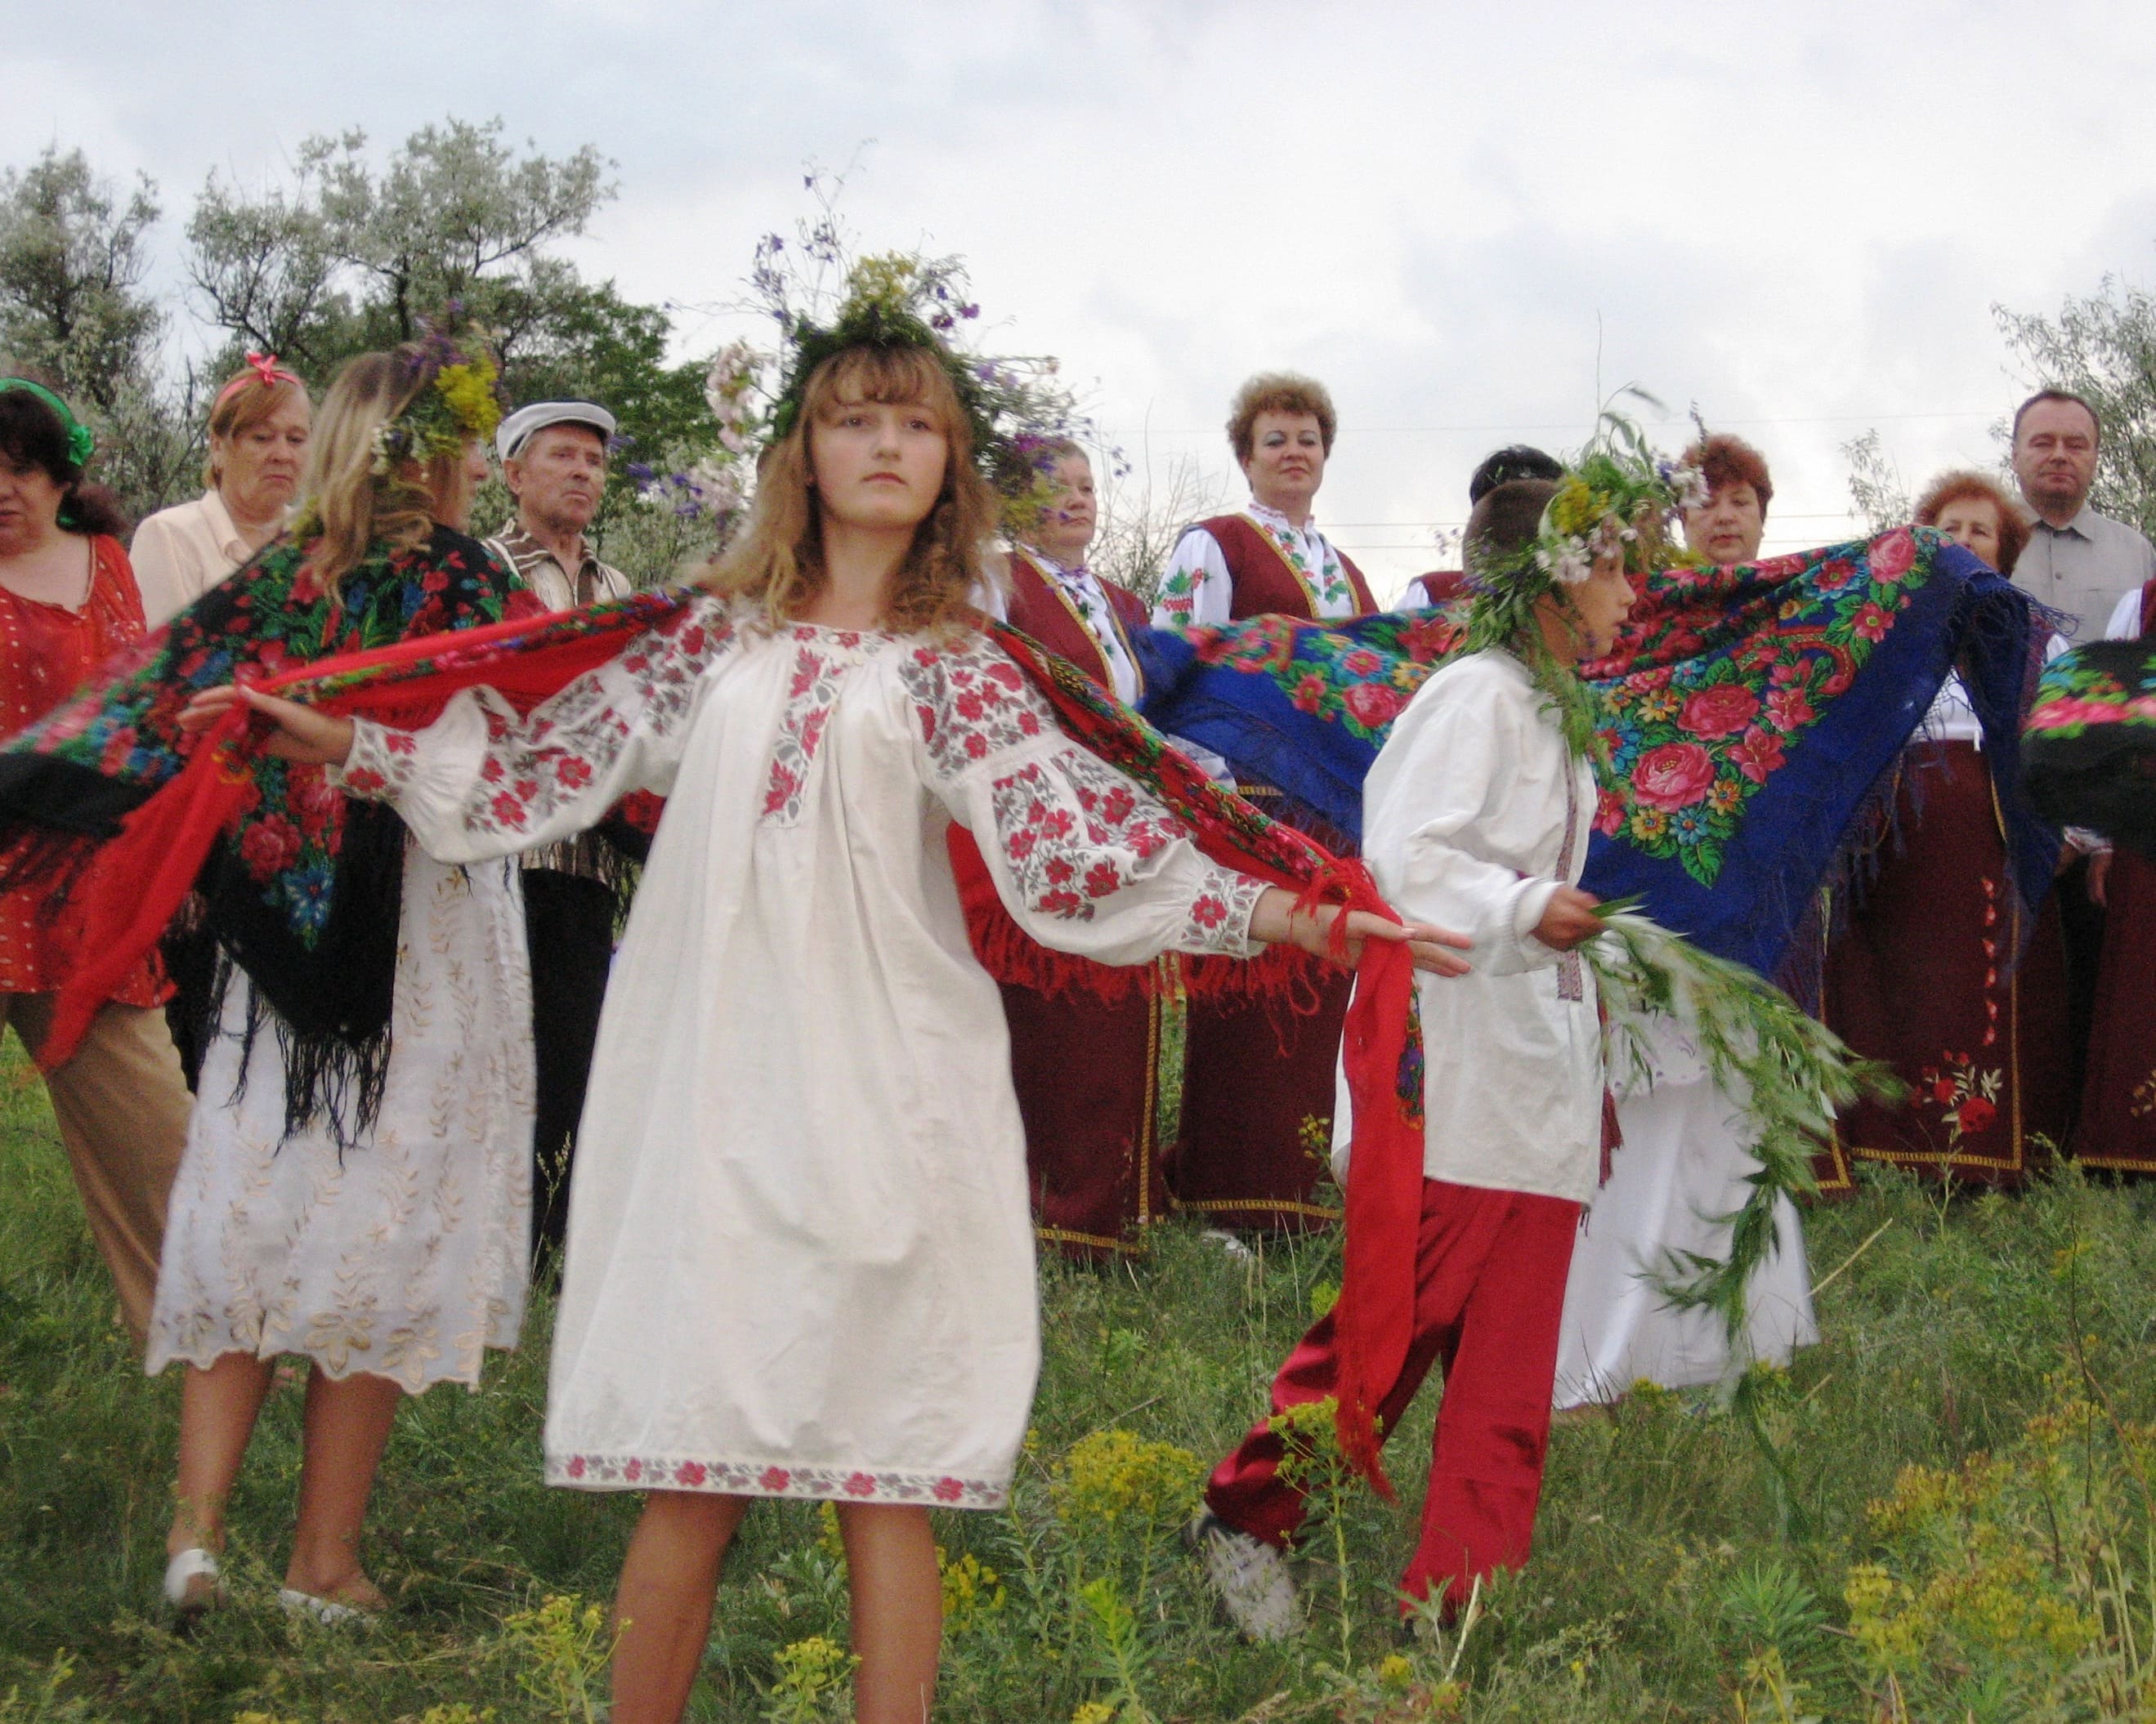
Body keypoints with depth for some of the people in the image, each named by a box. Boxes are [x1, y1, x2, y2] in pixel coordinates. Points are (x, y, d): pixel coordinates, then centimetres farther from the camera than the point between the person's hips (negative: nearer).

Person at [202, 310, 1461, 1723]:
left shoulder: (958, 667, 8)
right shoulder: (720, 631, 14)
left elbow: (1069, 845, -2)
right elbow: (550, 763, 16)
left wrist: (1285, 913, -13)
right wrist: (347, 744, 14)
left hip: (879, 1088, -1)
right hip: (717, 1079, 1)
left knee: (885, 1472, -2)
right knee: (694, 1468, 0)